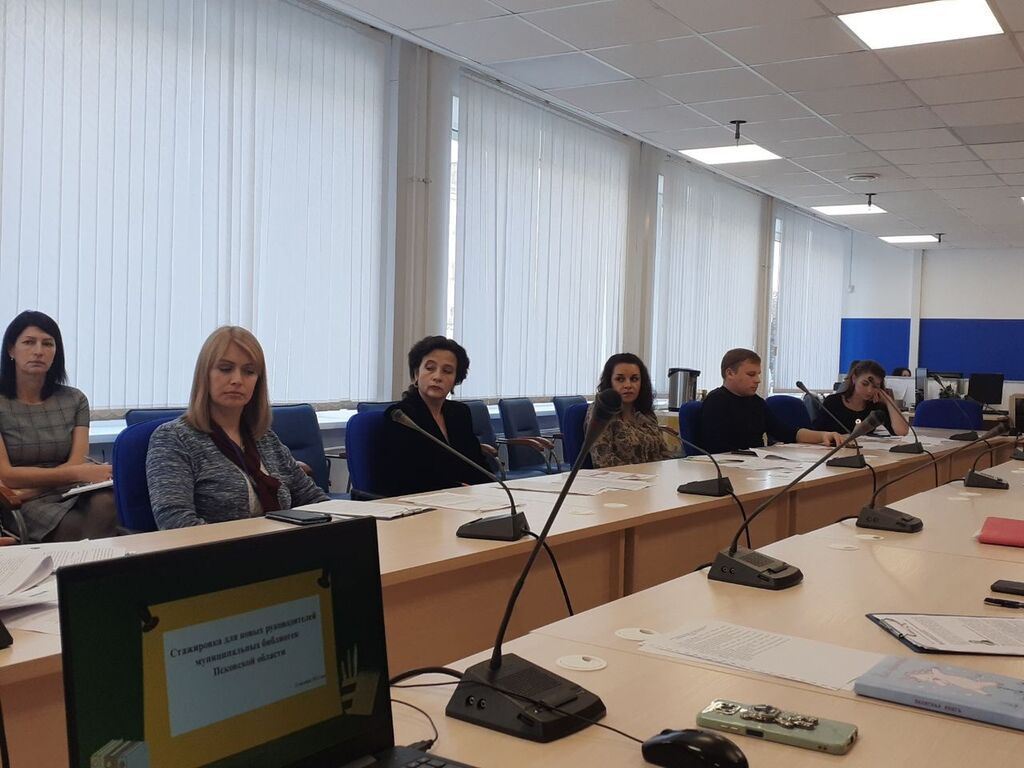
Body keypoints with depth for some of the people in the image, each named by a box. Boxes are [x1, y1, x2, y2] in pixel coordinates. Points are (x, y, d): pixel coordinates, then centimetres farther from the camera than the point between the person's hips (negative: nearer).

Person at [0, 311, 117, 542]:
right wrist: (80, 473, -17)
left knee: (106, 503, -32)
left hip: (71, 494, 3)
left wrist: (27, 490, -15)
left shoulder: (75, 400, 11)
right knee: (73, 526, -35)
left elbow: (77, 464, 1)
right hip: (25, 505, -3)